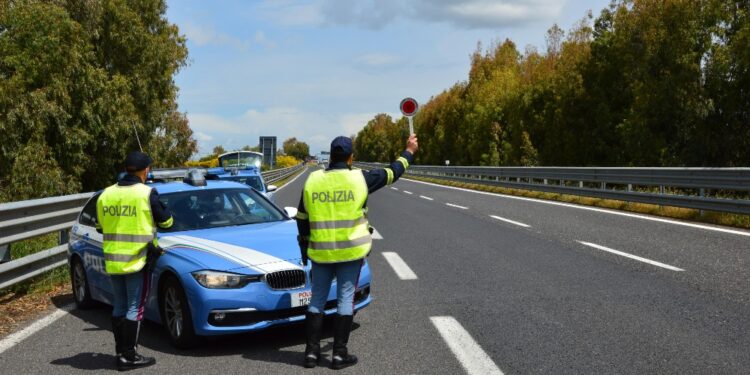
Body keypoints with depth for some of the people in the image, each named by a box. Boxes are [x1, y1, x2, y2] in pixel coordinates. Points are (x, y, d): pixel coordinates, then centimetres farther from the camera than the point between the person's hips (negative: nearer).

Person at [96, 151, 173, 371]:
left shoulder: (106, 194, 5)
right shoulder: (146, 193, -11)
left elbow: (100, 225, 15)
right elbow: (166, 222, -2)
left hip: (112, 260, 6)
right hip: (137, 260, -6)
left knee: (119, 307, 15)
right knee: (134, 309, 1)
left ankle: (120, 352, 21)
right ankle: (129, 356, 3)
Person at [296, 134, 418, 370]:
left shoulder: (313, 180, 0)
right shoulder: (360, 178, -7)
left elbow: (301, 218, 6)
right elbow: (392, 173, 7)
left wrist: (305, 247, 18)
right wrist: (409, 151, 23)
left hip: (320, 252, 2)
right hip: (351, 250, -2)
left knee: (317, 299, 12)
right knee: (345, 299, 6)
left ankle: (312, 351, 14)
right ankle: (339, 354, 9)